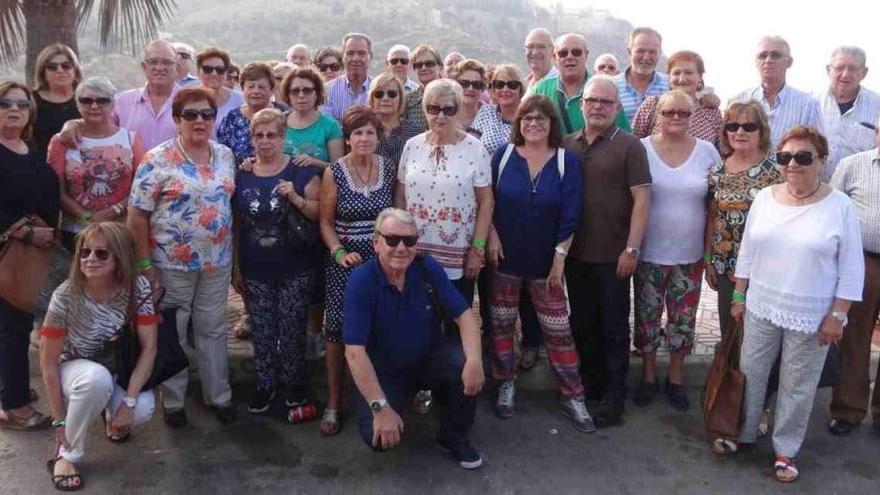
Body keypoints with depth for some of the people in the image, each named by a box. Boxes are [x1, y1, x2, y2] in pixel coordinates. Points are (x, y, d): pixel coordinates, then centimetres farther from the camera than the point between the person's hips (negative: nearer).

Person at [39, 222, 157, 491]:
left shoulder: (138, 287, -20)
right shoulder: (65, 297, -25)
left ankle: (111, 413, 12)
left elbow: (148, 348, -17)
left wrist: (128, 401, -25)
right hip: (75, 370, -2)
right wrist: (60, 421, -14)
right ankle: (66, 454, -13)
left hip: (121, 371, 2)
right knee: (97, 378, -38)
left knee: (143, 410, -28)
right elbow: (48, 363, -17)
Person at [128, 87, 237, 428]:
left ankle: (219, 395, 29)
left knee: (213, 329, 14)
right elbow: (137, 215, -10)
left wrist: (232, 251, 9)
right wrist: (145, 263, -11)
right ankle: (172, 401, 26)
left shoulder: (225, 156, 4)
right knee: (171, 333, 10)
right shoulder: (157, 160, -12)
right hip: (172, 263, -4)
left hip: (217, 262, 4)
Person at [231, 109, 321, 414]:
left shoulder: (301, 171, -4)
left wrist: (296, 198, -22)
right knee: (261, 330, 10)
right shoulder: (242, 175, 4)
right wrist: (235, 268, 8)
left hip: (295, 270, -3)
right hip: (256, 271, 3)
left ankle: (295, 382, 23)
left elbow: (319, 213, -4)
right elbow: (236, 225, 8)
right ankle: (265, 383, 26)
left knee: (292, 329, 4)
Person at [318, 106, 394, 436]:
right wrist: (340, 253, -14)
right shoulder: (334, 173, -5)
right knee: (337, 328, -1)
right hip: (344, 261, -2)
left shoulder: (388, 169, 1)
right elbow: (326, 222, -1)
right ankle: (333, 403, 13)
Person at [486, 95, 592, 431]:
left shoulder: (566, 162, -4)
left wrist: (560, 256, -9)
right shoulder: (504, 155, -1)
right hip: (505, 255, 1)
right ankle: (506, 384, 27)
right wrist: (492, 236, -7)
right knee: (501, 323, 10)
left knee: (558, 329, 1)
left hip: (545, 259, -1)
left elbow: (570, 214, -6)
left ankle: (572, 395, 13)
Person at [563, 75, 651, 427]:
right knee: (582, 323, 14)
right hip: (575, 253, 4)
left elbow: (641, 199, -9)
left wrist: (632, 249, -14)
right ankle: (590, 382, 31)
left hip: (612, 255, -4)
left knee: (614, 326, 6)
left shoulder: (629, 146, -5)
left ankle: (614, 395, 17)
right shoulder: (567, 145, 7)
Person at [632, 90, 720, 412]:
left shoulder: (707, 152, 0)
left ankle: (676, 377, 29)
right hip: (649, 253, -1)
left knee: (683, 320, 11)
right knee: (647, 318, 10)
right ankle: (649, 376, 28)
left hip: (690, 255, 1)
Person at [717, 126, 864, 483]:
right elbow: (747, 252, 8)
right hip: (761, 308, 3)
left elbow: (851, 269, -8)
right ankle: (743, 433, 35)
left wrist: (837, 316, -10)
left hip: (811, 317, -3)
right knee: (750, 373, 14)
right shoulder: (764, 198, 0)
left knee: (797, 387, 10)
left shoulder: (840, 206, -10)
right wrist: (739, 296, 7)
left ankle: (786, 449, 28)